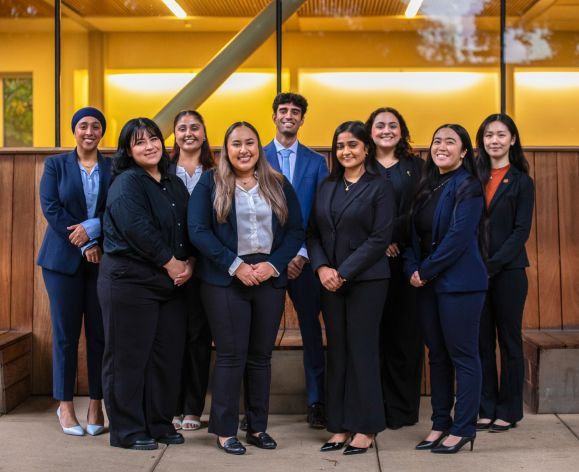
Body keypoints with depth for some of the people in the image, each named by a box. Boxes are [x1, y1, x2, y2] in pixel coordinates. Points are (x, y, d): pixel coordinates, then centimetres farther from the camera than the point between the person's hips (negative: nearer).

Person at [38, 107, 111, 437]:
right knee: (66, 333, 1)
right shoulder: (56, 165, 7)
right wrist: (83, 245, -11)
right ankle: (66, 406, 10)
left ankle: (96, 404, 9)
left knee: (100, 333, 1)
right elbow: (50, 207, -3)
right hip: (64, 258, -1)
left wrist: (92, 228, -16)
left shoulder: (113, 168, 8)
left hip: (103, 258, 1)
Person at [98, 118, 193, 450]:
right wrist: (171, 263, -15)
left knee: (169, 355, 8)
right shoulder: (126, 183, -7)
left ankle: (160, 423, 21)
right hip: (130, 282, -7)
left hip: (171, 284, 7)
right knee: (129, 357, 0)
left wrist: (189, 263, -4)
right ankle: (128, 431, 10)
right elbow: (137, 228, -20)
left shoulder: (175, 184, 15)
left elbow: (190, 228, 13)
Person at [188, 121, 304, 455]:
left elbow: (296, 230, 6)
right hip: (225, 279, -3)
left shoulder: (279, 184, 9)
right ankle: (225, 430, 9)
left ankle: (258, 427, 19)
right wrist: (235, 265, -15)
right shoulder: (210, 183, 1)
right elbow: (198, 230, -7)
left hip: (270, 278, 3)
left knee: (261, 355, 8)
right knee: (231, 355, -1)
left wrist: (273, 264, -10)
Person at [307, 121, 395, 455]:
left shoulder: (380, 187, -4)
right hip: (330, 281, 5)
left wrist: (344, 272, -14)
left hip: (366, 280, -5)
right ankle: (340, 426, 15)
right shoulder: (327, 187, 12)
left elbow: (380, 238, -11)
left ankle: (366, 428, 10)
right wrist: (321, 268, -8)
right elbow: (314, 233, 9)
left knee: (362, 351, -1)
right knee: (337, 352, 7)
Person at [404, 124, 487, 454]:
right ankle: (441, 423, 22)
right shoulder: (427, 186, 14)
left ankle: (464, 429, 8)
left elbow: (458, 236, -17)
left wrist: (426, 270, -13)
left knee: (463, 355, -1)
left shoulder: (468, 186, -9)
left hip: (459, 282, -8)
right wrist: (412, 269, -3)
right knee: (437, 355, 12)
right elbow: (416, 232, 13)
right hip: (427, 283, 8)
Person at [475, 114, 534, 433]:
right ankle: (486, 408, 16)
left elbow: (521, 231, -6)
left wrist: (492, 265, -15)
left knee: (509, 340, 4)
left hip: (508, 271, -3)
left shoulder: (521, 182, 0)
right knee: (482, 340, 7)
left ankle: (509, 410, 14)